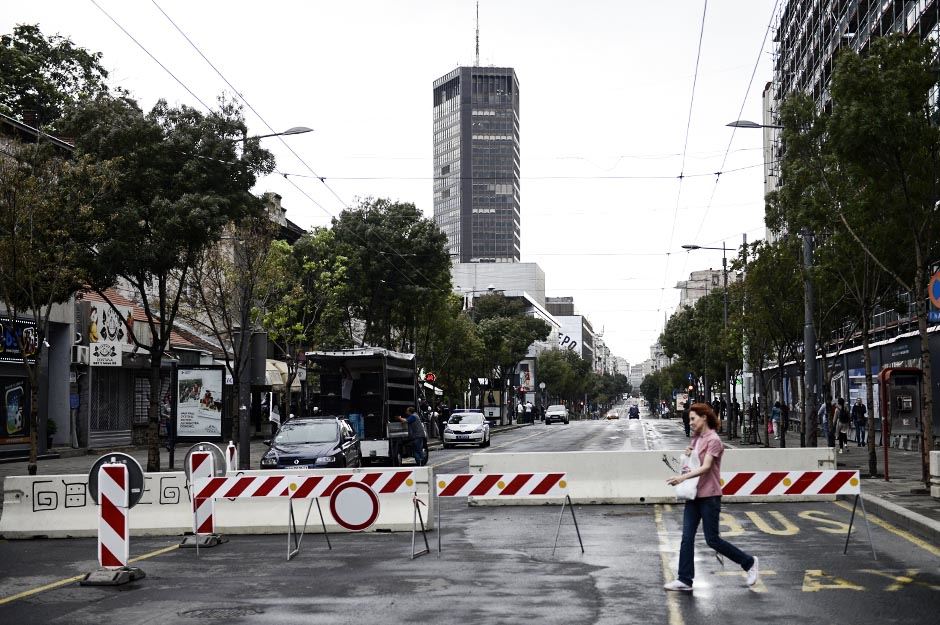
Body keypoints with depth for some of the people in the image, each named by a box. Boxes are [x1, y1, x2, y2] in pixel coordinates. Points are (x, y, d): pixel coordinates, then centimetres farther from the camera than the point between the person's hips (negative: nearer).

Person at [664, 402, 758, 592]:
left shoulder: (713, 440, -13)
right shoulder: (696, 439, 12)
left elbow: (706, 467, -23)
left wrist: (683, 477, -34)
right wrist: (688, 454, 3)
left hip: (709, 496, -8)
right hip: (694, 495, 8)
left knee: (712, 539, -1)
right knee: (687, 538, 2)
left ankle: (749, 562, 17)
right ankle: (684, 580, 5)